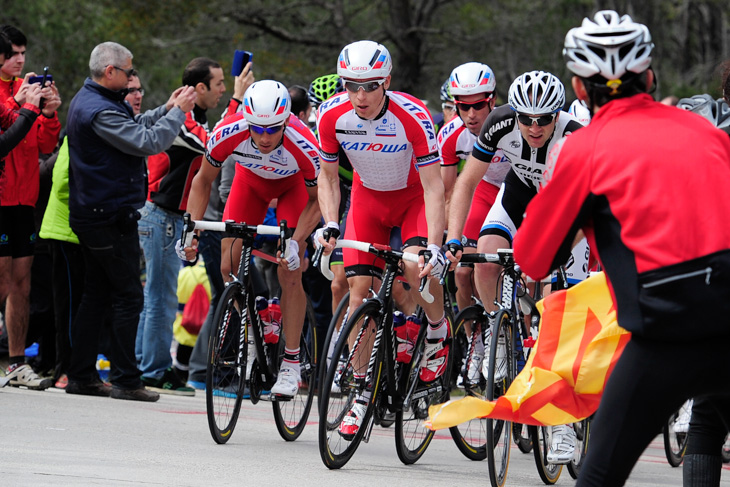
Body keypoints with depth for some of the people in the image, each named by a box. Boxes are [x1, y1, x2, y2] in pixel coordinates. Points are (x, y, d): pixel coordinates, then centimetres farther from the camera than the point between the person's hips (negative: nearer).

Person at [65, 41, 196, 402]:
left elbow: (132, 128, 21)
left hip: (90, 216, 10)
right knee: (128, 297, -5)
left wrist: (166, 110, 11)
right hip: (112, 218, -10)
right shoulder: (100, 111, -21)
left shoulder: (85, 100, 13)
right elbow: (148, 143, -23)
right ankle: (125, 381, -5)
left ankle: (81, 376, 15)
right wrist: (177, 112, -11)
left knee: (96, 294, 13)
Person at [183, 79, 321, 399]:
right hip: (251, 179, 3)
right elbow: (203, 181, -15)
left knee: (290, 273, -14)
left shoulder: (304, 146, -39)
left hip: (293, 184, -3)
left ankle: (291, 363, -5)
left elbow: (316, 200, -19)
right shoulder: (228, 134, -35)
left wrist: (296, 242, -30)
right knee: (229, 267, -9)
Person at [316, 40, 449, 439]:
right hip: (368, 197, 3)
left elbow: (433, 185, -29)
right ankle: (362, 389, 2)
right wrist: (330, 225, -19)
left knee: (415, 266, -30)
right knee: (359, 290, -8)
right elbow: (328, 175, -4)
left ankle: (438, 328, 1)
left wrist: (434, 247, -38)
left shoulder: (412, 117, -31)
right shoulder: (332, 115, -21)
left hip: (414, 196, -3)